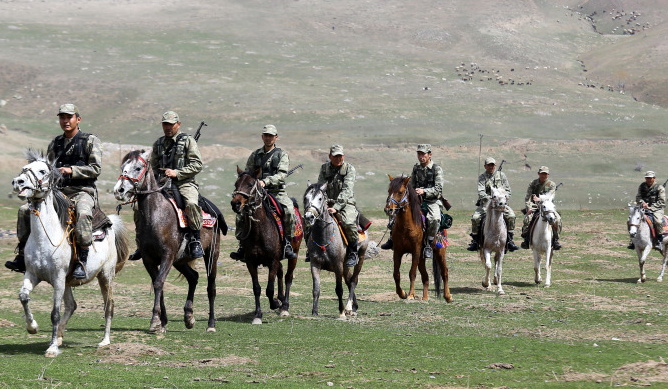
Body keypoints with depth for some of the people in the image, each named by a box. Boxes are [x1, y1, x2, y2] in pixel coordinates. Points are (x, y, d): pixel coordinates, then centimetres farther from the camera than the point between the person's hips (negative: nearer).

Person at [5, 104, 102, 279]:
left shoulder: (90, 141, 1)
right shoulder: (55, 143, 16)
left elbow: (96, 169, -7)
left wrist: (72, 170, -17)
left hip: (83, 191, -6)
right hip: (59, 191, 6)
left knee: (83, 213, -39)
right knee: (25, 210, -9)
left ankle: (81, 262, -37)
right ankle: (23, 255, -3)